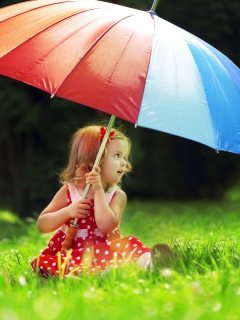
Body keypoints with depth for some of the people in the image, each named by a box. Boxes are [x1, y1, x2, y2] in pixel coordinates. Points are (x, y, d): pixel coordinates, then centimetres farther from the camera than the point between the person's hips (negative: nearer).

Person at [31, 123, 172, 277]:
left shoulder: (117, 195, 1)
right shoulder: (68, 191, 3)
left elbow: (106, 226, -17)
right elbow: (42, 225, 3)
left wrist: (98, 190, -17)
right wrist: (68, 211, -14)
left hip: (103, 250, 1)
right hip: (69, 252, 0)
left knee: (131, 244, -26)